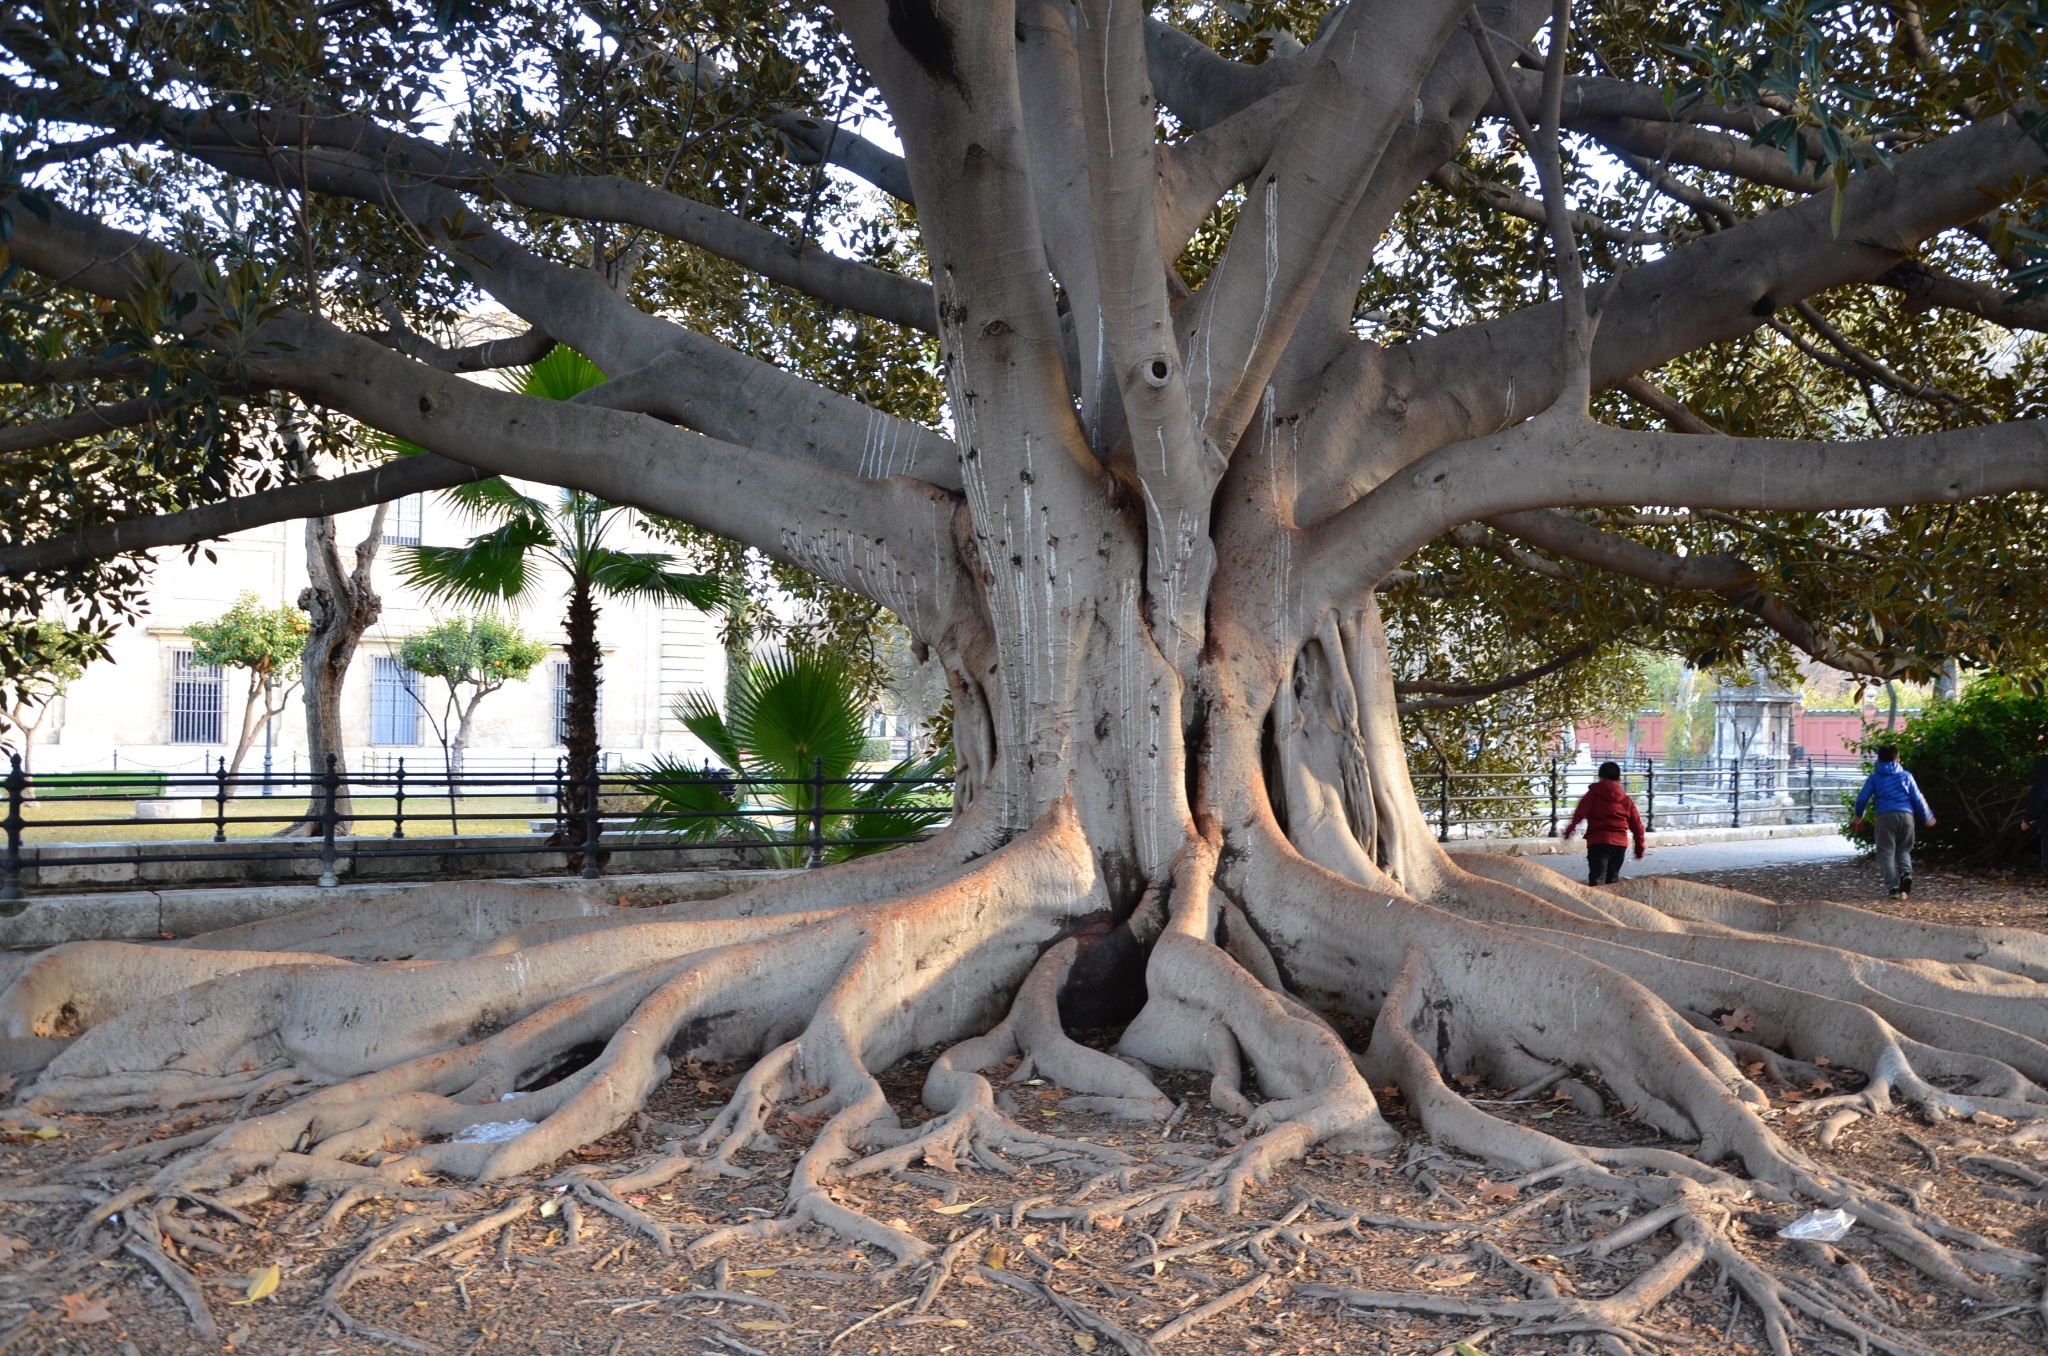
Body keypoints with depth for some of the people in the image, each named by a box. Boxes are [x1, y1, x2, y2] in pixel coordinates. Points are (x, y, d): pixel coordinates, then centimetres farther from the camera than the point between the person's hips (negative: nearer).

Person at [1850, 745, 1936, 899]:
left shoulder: (1874, 777, 11)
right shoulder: (1906, 776, 15)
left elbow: (1862, 798, 6)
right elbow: (1918, 798, 13)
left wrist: (1858, 815, 23)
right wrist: (1928, 817, 25)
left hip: (1885, 816, -2)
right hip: (1906, 815, 2)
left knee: (1886, 853, 2)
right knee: (1903, 849, 20)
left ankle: (1892, 887, -11)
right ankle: (1906, 873, -9)